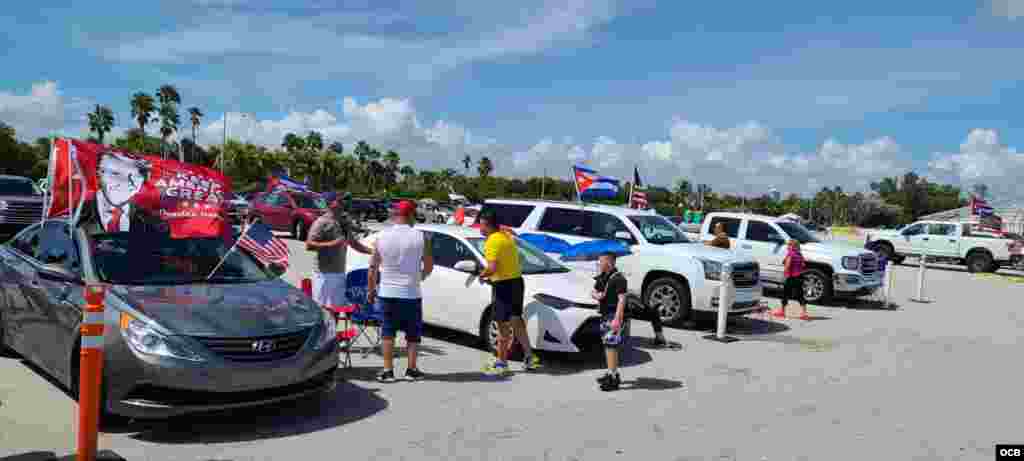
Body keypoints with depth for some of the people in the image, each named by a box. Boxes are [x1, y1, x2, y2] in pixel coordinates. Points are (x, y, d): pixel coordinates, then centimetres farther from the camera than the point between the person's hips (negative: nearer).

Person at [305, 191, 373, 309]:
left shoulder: (344, 221, 13)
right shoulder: (321, 222, -12)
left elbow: (353, 243, 21)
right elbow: (309, 245, -17)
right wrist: (332, 244, -24)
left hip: (340, 272, 8)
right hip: (324, 273, -8)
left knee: (337, 306, 15)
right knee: (322, 307, -5)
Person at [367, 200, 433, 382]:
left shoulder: (382, 236, -2)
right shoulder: (420, 237, -8)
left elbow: (373, 267, 0)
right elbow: (429, 266, -2)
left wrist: (370, 290, 11)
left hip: (386, 292, 2)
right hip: (411, 294, -2)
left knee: (388, 332, 11)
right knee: (413, 333, 13)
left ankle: (388, 371, 11)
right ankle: (412, 369, 18)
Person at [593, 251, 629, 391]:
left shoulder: (618, 278, -16)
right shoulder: (602, 277, 12)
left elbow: (622, 299, -22)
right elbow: (593, 292, 20)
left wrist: (617, 319, -28)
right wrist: (596, 295, -5)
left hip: (614, 316, -10)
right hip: (605, 315, 10)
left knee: (611, 346, -12)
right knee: (608, 345, 17)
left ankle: (613, 380, -11)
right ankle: (612, 374, 30)